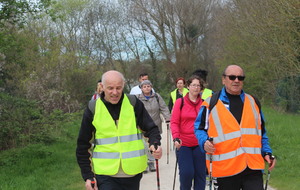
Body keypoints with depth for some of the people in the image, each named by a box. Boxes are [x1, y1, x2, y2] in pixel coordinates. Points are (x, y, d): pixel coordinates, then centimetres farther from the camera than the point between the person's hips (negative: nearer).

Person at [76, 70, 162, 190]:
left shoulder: (133, 104, 0)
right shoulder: (93, 109, -1)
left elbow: (150, 128, 5)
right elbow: (83, 146, 4)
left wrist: (155, 143, -18)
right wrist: (88, 176, 0)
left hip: (133, 174, 2)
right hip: (105, 174, -1)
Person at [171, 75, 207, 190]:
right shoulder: (180, 102, 1)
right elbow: (174, 122, -1)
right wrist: (176, 138, -13)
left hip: (200, 144, 1)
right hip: (184, 144, -1)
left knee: (200, 173, 2)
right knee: (186, 173, -8)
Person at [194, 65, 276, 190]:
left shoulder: (253, 102, 15)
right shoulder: (211, 104, 4)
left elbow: (261, 131, 23)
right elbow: (200, 128, 8)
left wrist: (267, 152, 11)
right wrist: (204, 143, -12)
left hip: (253, 168, 2)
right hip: (225, 169, -2)